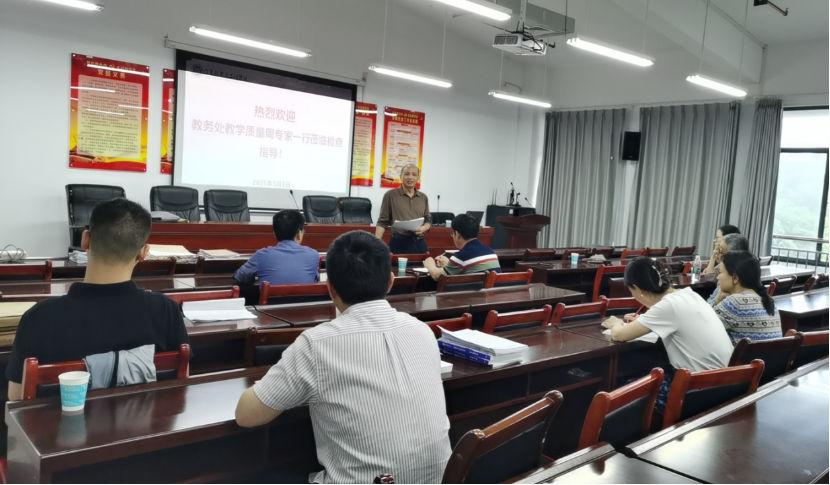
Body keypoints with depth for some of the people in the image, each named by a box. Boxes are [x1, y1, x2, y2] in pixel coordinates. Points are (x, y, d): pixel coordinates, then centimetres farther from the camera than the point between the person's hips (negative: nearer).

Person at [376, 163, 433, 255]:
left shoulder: (423, 197, 13)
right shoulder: (390, 195, 1)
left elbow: (428, 220, 17)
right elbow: (383, 222, 0)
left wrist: (423, 228, -6)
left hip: (419, 244, 4)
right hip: (398, 244, -4)